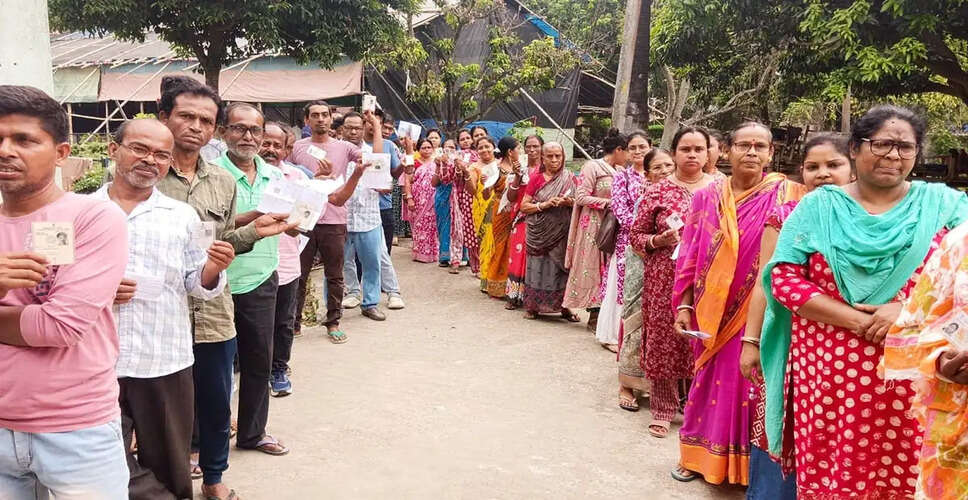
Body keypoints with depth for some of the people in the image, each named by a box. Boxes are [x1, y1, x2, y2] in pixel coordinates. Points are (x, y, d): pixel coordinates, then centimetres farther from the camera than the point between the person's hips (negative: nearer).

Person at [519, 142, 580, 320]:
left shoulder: (570, 179, 7)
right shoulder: (536, 180, 4)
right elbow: (524, 206, 0)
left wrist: (570, 203, -12)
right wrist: (544, 205, -15)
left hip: (562, 234, 0)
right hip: (539, 234, 0)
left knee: (562, 268, 0)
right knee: (538, 268, 1)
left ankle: (564, 307, 9)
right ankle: (533, 307, 12)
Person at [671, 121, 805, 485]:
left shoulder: (786, 195, -2)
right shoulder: (707, 197, 4)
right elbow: (690, 256, 5)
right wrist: (684, 305, 2)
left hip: (759, 313, -2)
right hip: (712, 311, 2)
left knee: (752, 382, 4)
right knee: (711, 378, 13)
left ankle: (749, 462, 22)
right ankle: (701, 455, 30)